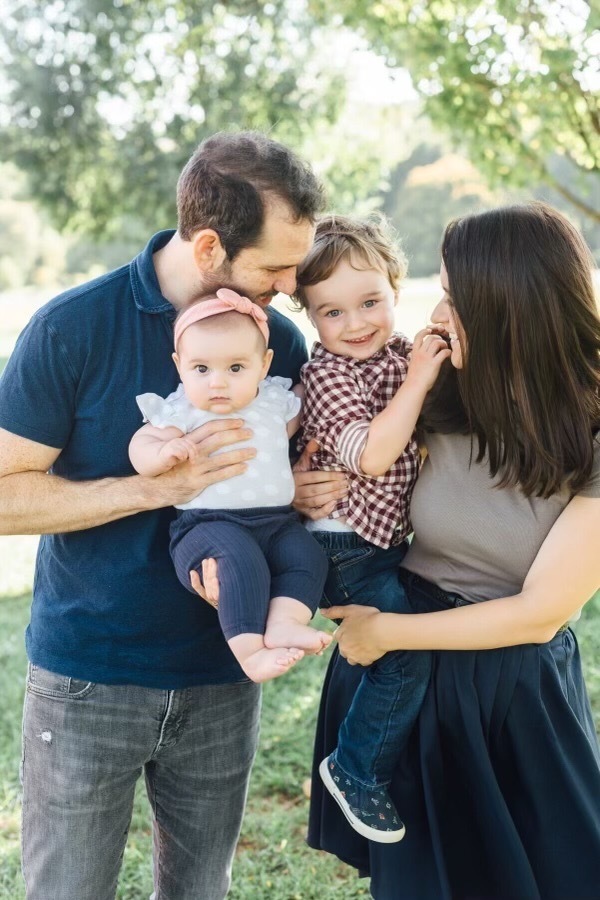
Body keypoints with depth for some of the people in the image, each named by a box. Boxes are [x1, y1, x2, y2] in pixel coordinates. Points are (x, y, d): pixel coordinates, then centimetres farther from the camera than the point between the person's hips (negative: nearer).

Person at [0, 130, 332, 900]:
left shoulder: (283, 340, -2)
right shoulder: (73, 327, -13)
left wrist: (310, 492, -13)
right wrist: (159, 485, -24)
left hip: (222, 682, 3)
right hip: (85, 680, -3)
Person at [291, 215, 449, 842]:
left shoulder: (403, 353, 5)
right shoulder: (326, 373, -17)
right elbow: (372, 456, -28)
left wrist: (447, 363, 0)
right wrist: (418, 379, -27)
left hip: (391, 537, 8)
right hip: (347, 548, -8)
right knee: (408, 650, -13)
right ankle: (356, 771, 8)